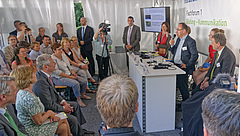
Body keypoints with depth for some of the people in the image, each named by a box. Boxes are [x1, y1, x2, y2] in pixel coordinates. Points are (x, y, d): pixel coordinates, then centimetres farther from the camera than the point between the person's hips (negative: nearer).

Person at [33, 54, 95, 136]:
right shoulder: (41, 82, -32)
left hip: (54, 102, 11)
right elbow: (49, 105, -27)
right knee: (72, 119, -20)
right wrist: (63, 108, -14)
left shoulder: (44, 75, -1)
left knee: (75, 105, 16)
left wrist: (62, 101, 1)